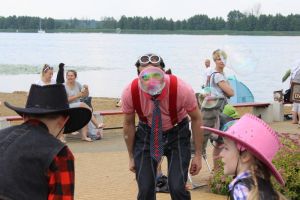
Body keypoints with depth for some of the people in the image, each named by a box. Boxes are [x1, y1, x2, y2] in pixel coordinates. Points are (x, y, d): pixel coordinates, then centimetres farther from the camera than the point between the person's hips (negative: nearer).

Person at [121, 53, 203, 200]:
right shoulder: (130, 93, -25)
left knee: (177, 187, -13)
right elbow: (128, 124, -5)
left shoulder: (182, 89, -30)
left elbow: (196, 119, -11)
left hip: (177, 134, -1)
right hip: (146, 134, 1)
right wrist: (131, 157, 4)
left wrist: (198, 155, -7)